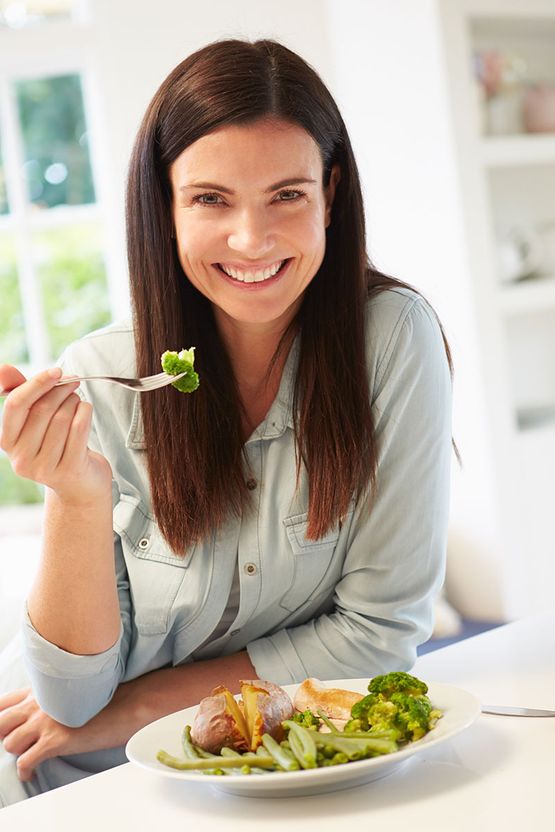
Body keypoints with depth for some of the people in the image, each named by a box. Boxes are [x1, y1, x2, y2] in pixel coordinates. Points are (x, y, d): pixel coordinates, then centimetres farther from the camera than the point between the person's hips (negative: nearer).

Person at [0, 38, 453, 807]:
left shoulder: (393, 338, -14)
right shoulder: (97, 381, -11)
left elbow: (381, 629, -10)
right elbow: (77, 702, -11)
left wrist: (137, 707, -11)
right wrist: (79, 496, -27)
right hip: (89, 788, 1)